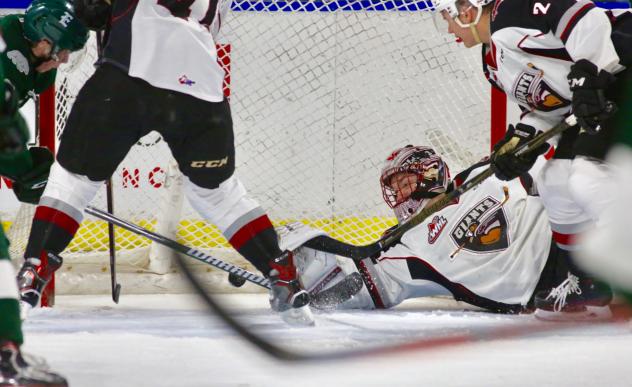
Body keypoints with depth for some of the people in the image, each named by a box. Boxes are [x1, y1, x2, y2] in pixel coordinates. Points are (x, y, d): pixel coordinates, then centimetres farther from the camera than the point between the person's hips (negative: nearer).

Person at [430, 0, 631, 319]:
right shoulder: (495, 63, 17)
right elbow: (543, 107, 21)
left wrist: (589, 78, -28)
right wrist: (521, 140, 6)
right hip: (599, 99, 11)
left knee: (588, 178, -22)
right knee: (555, 181, 12)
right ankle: (590, 283, 21)